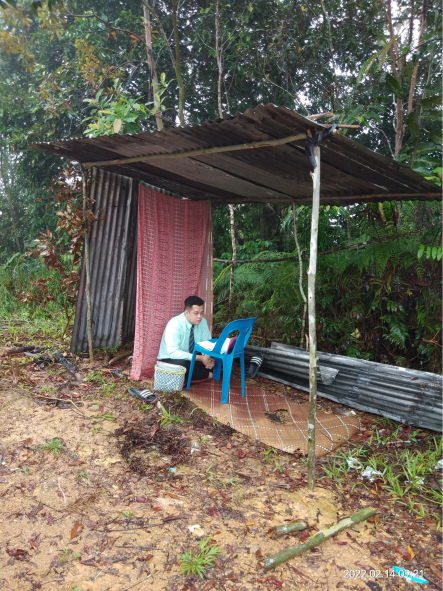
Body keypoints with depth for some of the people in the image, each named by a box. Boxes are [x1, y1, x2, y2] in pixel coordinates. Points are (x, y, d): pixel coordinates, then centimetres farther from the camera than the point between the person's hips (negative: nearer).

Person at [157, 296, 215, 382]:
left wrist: (209, 358, -25)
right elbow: (173, 353, -33)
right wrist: (200, 358, -36)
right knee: (182, 364, -39)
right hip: (170, 360, -5)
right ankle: (207, 375, -13)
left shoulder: (202, 322, -7)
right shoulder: (175, 324, -26)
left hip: (191, 358, 6)